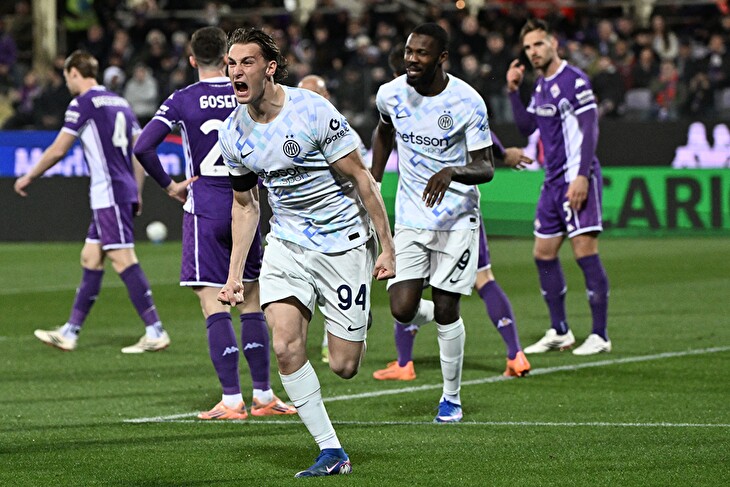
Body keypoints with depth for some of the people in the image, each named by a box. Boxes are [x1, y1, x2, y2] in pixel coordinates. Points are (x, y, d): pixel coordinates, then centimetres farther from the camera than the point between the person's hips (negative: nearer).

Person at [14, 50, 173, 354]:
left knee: (122, 259, -11)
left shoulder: (83, 103, -7)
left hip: (109, 193, -9)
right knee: (90, 259, 12)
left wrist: (29, 178, 7)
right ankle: (69, 333, 15)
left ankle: (155, 331, -14)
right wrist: (137, 194, 22)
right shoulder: (119, 103, 17)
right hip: (124, 192, 9)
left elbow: (58, 150, -6)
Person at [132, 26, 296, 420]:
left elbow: (143, 147, -13)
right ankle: (263, 394, 12)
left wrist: (169, 185, -1)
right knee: (251, 304, 11)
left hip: (205, 207, -3)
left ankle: (231, 400, -10)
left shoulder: (182, 101, -4)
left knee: (214, 305, -4)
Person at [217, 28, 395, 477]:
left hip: (344, 244, -4)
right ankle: (332, 453, -6)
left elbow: (360, 178, -11)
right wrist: (235, 274, 9)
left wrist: (387, 247, -11)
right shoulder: (233, 133, -2)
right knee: (285, 346, -16)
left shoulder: (312, 111, -19)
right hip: (287, 245, 4)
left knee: (343, 367, -3)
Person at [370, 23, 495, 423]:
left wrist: (453, 172, -32)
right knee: (401, 310, -10)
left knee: (446, 311, -2)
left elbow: (486, 168, -12)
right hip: (410, 219, 3)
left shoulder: (467, 102, -14)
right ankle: (423, 315, 28)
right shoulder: (391, 94, -3)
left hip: (456, 218, -3)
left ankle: (451, 397, 18)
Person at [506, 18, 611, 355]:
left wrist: (582, 176, -24)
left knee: (585, 251, -11)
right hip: (553, 181, 9)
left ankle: (599, 336, -7)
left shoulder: (574, 81, -11)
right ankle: (559, 332, 17)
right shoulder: (541, 85, 15)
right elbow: (526, 127, 21)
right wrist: (513, 91, 10)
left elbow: (589, 130, -17)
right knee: (544, 254, 9)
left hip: (576, 179, -9)